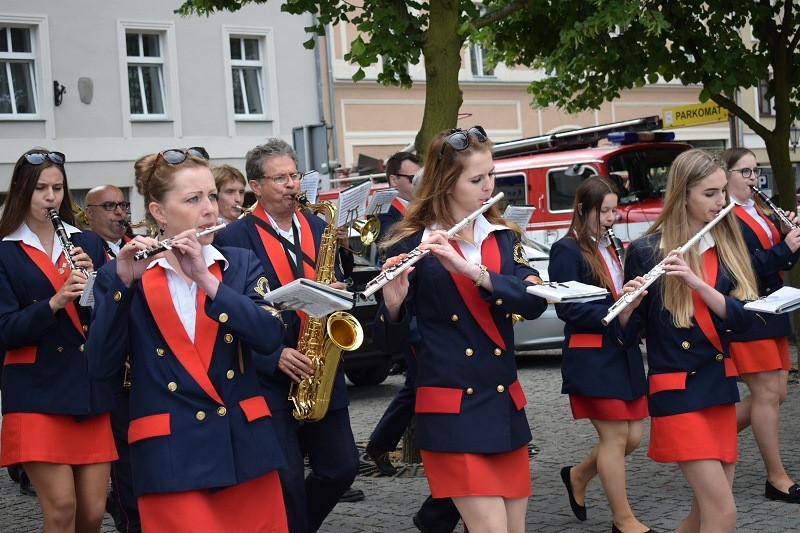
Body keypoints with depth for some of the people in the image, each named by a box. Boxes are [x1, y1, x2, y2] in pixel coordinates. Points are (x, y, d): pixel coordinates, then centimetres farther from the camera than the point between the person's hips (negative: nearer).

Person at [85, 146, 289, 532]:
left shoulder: (241, 265, 8)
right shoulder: (120, 275, 1)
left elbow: (269, 336, -8)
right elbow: (101, 366, -10)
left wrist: (206, 280, -18)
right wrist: (123, 284, -21)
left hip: (246, 446, 3)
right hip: (170, 457, -3)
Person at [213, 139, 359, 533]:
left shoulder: (320, 229, 9)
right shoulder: (233, 239, -7)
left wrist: (337, 294, -8)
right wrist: (274, 357, -18)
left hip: (321, 377, 5)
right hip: (269, 379, -5)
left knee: (342, 467, 8)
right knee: (289, 481, -6)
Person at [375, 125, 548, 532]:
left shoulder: (505, 239, 8)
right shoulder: (411, 246, -6)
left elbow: (535, 301, -10)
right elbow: (388, 342, -6)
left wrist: (472, 271, -23)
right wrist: (393, 303, -27)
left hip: (506, 406, 5)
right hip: (450, 412, -5)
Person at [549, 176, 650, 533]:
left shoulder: (609, 247, 15)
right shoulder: (567, 251, -9)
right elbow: (567, 309, -16)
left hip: (623, 353, 8)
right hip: (591, 356, -8)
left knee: (632, 435, 8)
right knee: (615, 436, -4)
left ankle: (577, 476, 32)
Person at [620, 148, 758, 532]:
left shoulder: (727, 247, 6)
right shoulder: (647, 251, -7)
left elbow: (742, 317, -7)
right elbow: (626, 335, -4)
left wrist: (696, 282, -22)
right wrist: (628, 305, -26)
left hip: (720, 387, 6)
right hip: (676, 391, -6)